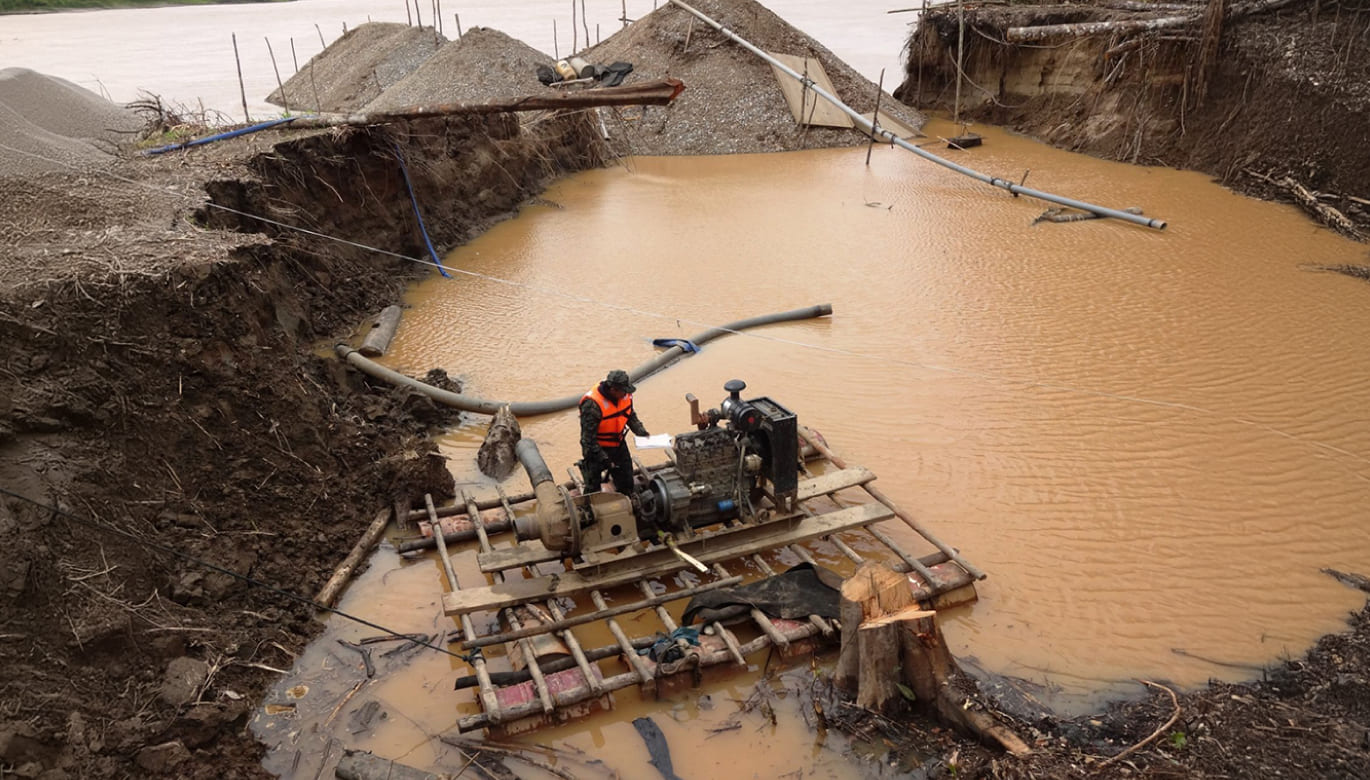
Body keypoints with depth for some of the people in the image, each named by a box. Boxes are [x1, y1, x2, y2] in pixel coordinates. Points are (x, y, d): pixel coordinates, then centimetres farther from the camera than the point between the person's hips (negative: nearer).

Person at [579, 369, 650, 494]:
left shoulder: (625, 395, -10)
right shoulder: (592, 404, -31)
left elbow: (631, 416, 12)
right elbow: (588, 437, -26)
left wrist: (642, 432, -2)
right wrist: (603, 458, -26)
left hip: (619, 445, 6)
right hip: (598, 448, -6)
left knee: (626, 484, 18)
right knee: (593, 489, 7)